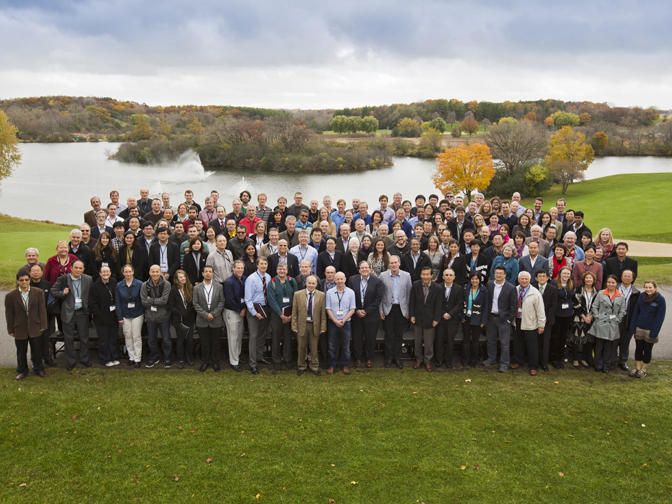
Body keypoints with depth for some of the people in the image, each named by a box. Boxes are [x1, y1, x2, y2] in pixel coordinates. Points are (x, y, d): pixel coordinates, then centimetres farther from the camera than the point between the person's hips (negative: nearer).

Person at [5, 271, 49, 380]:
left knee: (37, 350, 9)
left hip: (35, 327, 0)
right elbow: (9, 314, 0)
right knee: (21, 352, 12)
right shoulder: (10, 296, -4)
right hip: (19, 328, 0)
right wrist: (11, 330, 0)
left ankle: (39, 369, 26)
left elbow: (42, 310, 0)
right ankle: (22, 371, 29)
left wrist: (43, 325, -2)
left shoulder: (38, 293, -2)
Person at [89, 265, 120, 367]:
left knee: (113, 339, 14)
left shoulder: (114, 282, 2)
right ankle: (105, 359, 20)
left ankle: (114, 358, 27)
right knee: (103, 340, 7)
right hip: (102, 318, -4)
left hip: (113, 316, 4)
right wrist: (99, 315, -14)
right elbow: (92, 303, -9)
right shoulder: (95, 286, -10)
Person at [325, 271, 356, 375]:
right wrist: (335, 321, -11)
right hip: (333, 323, 0)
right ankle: (331, 365, 17)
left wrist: (343, 320, -11)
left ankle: (345, 365, 19)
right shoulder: (329, 293, 0)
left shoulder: (350, 292, 0)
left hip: (346, 323, 0)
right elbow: (328, 309, 0)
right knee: (332, 346, 5)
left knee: (346, 346, 6)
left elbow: (352, 309, -1)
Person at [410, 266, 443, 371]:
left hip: (429, 319, -2)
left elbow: (438, 305, -6)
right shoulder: (415, 285, -6)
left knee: (429, 342, 7)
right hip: (417, 318, 2)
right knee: (418, 341, 13)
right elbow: (411, 301, 1)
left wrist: (436, 319, -8)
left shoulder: (437, 288, -10)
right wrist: (412, 315, -3)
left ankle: (428, 361, 23)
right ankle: (419, 359, 30)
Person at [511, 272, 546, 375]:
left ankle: (533, 367, 17)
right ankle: (518, 362, 35)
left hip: (530, 324, -4)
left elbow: (540, 310, -10)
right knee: (517, 343, 17)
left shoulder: (535, 293, -11)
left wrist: (541, 325, -10)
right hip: (517, 321, 4)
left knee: (532, 346, 4)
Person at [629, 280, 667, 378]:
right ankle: (638, 368, 25)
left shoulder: (660, 300, -13)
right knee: (638, 348, 11)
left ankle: (643, 370, 25)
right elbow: (636, 312, 3)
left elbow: (660, 317, -12)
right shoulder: (641, 297, -2)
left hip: (650, 330, -3)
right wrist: (633, 327, -1)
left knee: (647, 350, 11)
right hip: (639, 329, 3)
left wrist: (654, 333, -15)